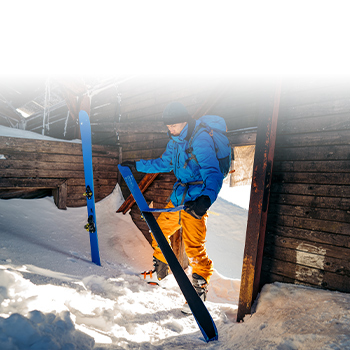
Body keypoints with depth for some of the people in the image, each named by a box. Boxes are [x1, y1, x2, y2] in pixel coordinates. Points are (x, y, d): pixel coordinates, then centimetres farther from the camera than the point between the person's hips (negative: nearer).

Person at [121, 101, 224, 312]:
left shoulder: (201, 141, -19)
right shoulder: (175, 141, 9)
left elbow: (213, 174, -28)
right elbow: (163, 164, 23)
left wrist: (206, 198, -46)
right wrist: (137, 165, 26)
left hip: (196, 201, -8)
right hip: (178, 197, 9)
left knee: (194, 247, -11)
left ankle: (201, 284, 16)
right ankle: (160, 270, 39)